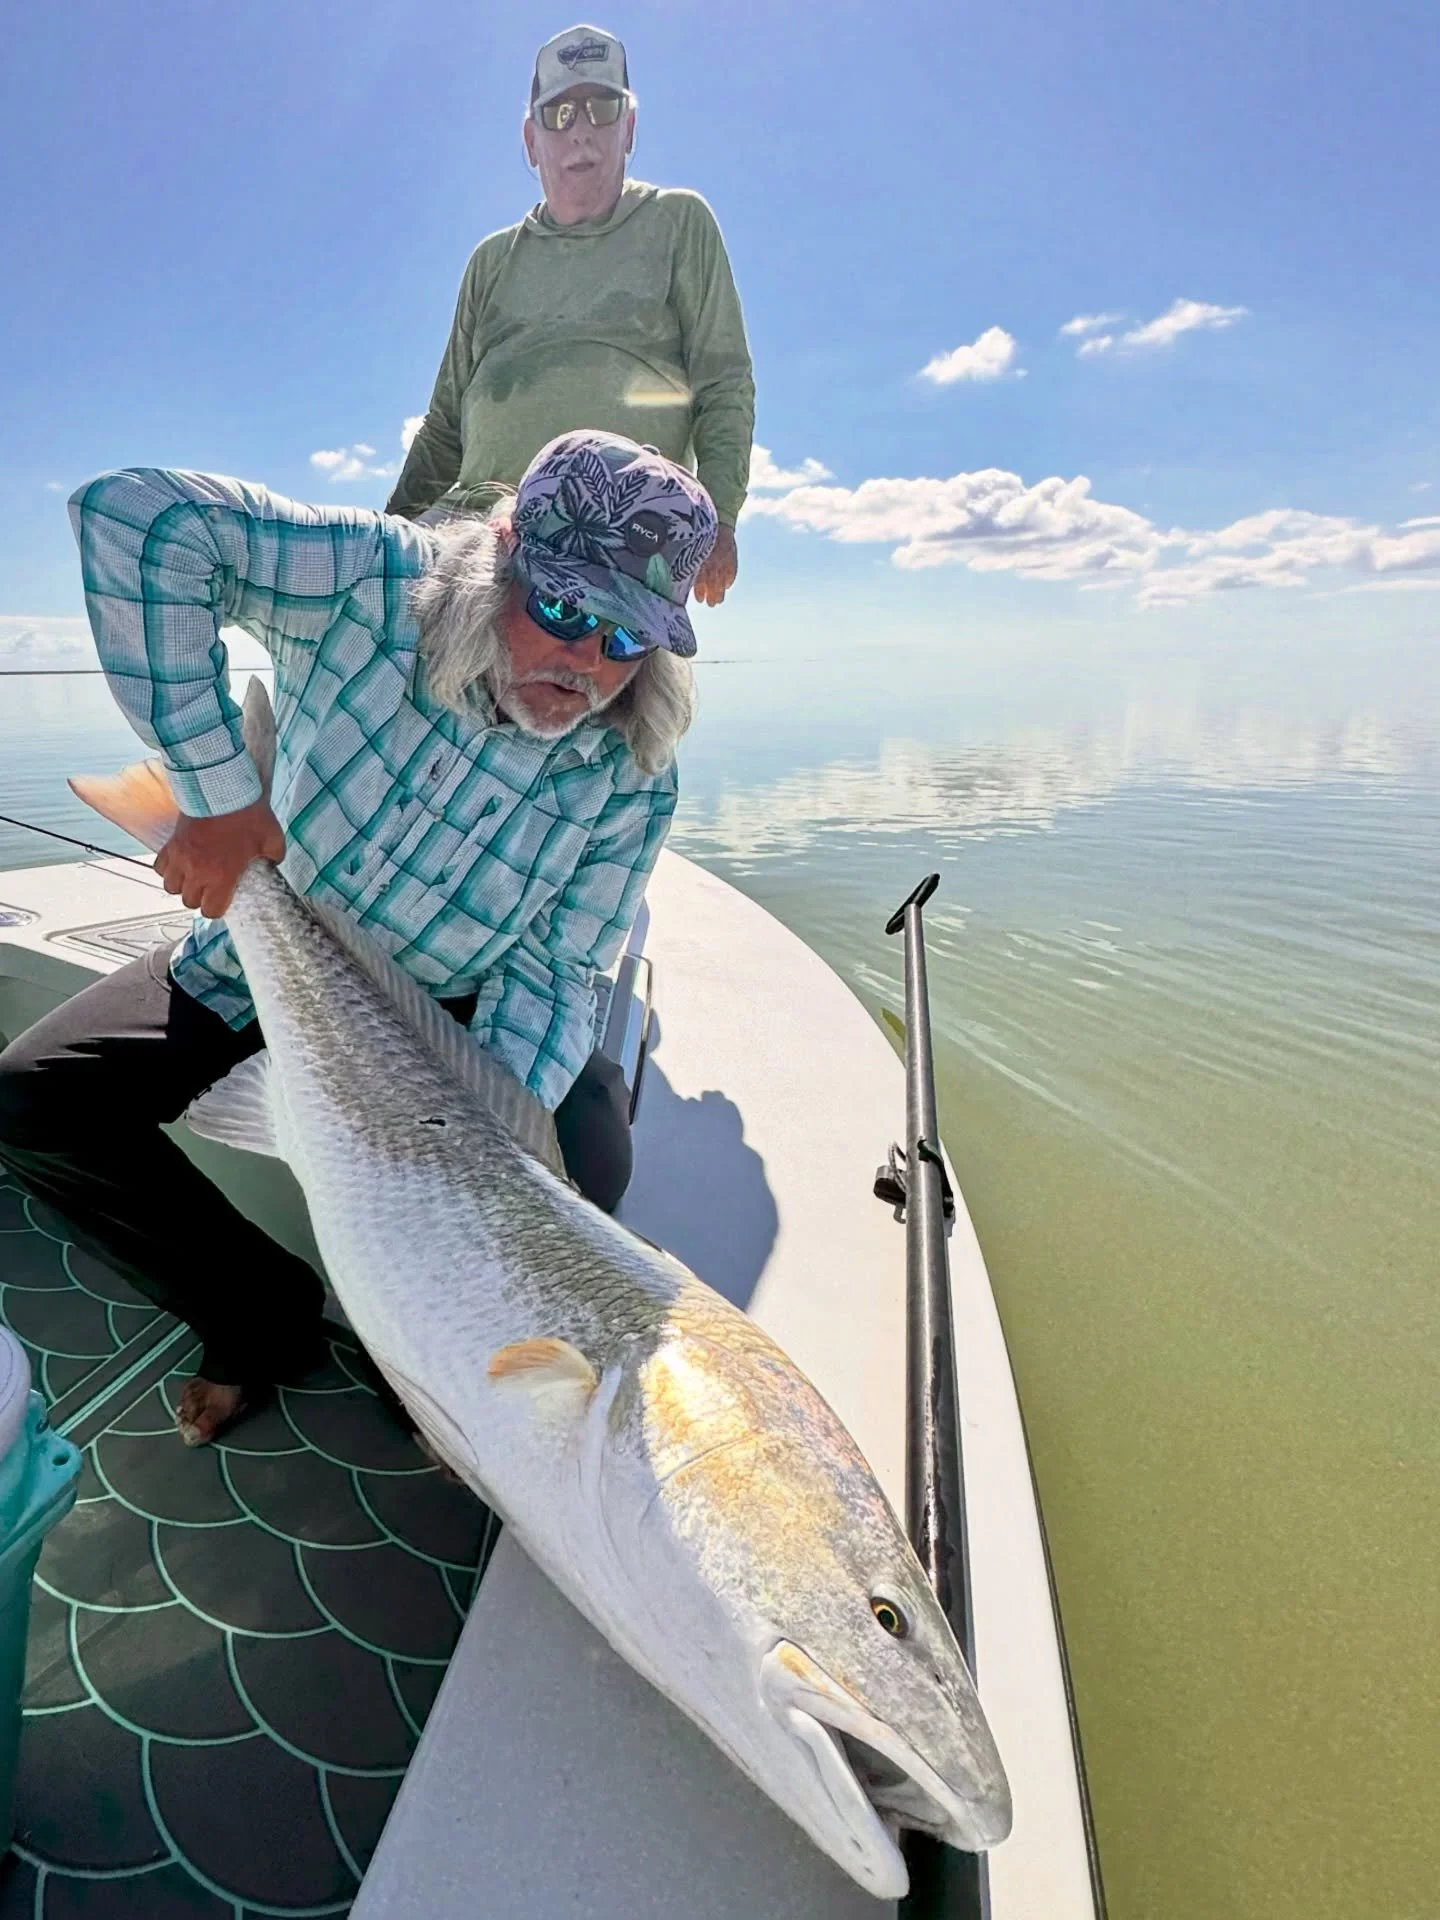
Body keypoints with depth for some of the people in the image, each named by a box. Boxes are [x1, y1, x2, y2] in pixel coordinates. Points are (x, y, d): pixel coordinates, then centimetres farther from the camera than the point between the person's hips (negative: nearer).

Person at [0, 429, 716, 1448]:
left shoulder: (632, 778, -18)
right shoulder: (385, 583, -24)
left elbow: (553, 970, -15)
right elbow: (136, 516, -31)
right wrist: (219, 789, -32)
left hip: (444, 1014, 0)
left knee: (584, 1159, -24)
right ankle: (267, 1315, 4)